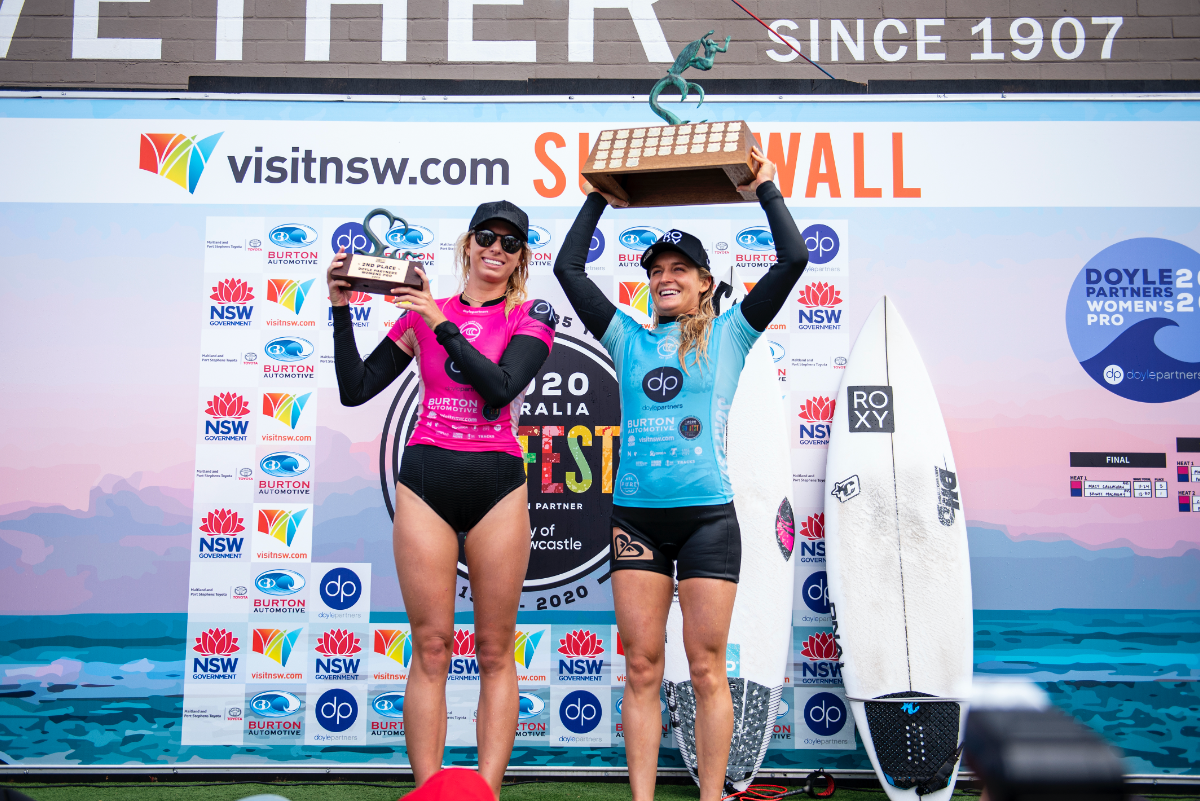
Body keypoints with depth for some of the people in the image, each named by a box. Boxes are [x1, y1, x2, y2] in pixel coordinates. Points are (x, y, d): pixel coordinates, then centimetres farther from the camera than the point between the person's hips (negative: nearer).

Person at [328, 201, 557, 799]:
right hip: (425, 479, 1)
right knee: (431, 647, 0)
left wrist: (442, 323, -13)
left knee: (495, 651, 1)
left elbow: (500, 389, -11)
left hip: (496, 483, -1)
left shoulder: (531, 318, 7)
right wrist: (341, 308, 0)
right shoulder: (422, 312, 12)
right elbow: (355, 389, 8)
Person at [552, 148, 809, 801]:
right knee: (642, 667, 3)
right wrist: (599, 199, 19)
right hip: (635, 517, 2)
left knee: (706, 668, 1)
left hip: (706, 515, -2)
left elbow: (792, 261, 1)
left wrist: (766, 189, 8)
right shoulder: (629, 340, 13)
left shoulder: (727, 334, 8)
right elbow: (568, 268, 14)